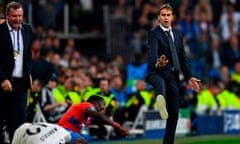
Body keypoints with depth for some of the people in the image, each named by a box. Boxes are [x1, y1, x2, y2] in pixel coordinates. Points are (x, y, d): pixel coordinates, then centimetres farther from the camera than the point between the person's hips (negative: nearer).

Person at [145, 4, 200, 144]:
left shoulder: (177, 34, 14)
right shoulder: (154, 33, -7)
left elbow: (183, 57, 18)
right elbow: (152, 52, -25)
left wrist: (189, 77, 10)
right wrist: (157, 63, -47)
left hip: (173, 76, 7)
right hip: (156, 73, -7)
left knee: (174, 113, 6)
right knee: (160, 83, -44)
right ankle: (161, 99, -78)